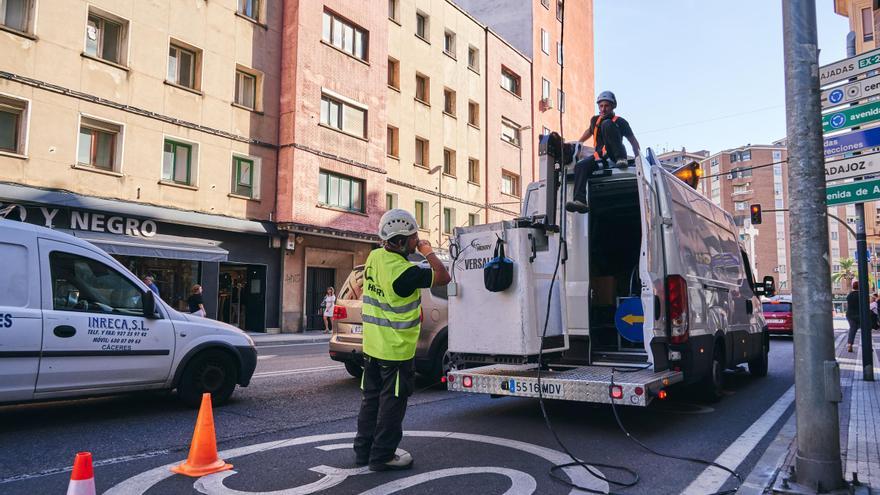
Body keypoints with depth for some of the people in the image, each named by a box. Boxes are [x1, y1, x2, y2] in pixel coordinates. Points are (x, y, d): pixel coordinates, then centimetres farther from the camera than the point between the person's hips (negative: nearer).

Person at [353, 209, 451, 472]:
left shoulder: (374, 257, -1)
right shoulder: (404, 271, -25)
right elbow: (443, 278, -18)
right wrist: (428, 252, -8)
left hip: (372, 346, 8)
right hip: (396, 351, -8)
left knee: (371, 399, 18)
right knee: (392, 403, 6)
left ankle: (363, 450, 28)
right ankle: (382, 456, 15)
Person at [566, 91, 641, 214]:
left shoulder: (619, 122, 3)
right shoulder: (595, 120, 16)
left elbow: (633, 141, 4)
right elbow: (589, 130, 39)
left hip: (614, 156, -5)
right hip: (600, 157, 5)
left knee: (607, 124, -22)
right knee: (580, 166, -24)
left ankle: (621, 158, -29)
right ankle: (580, 201, -37)